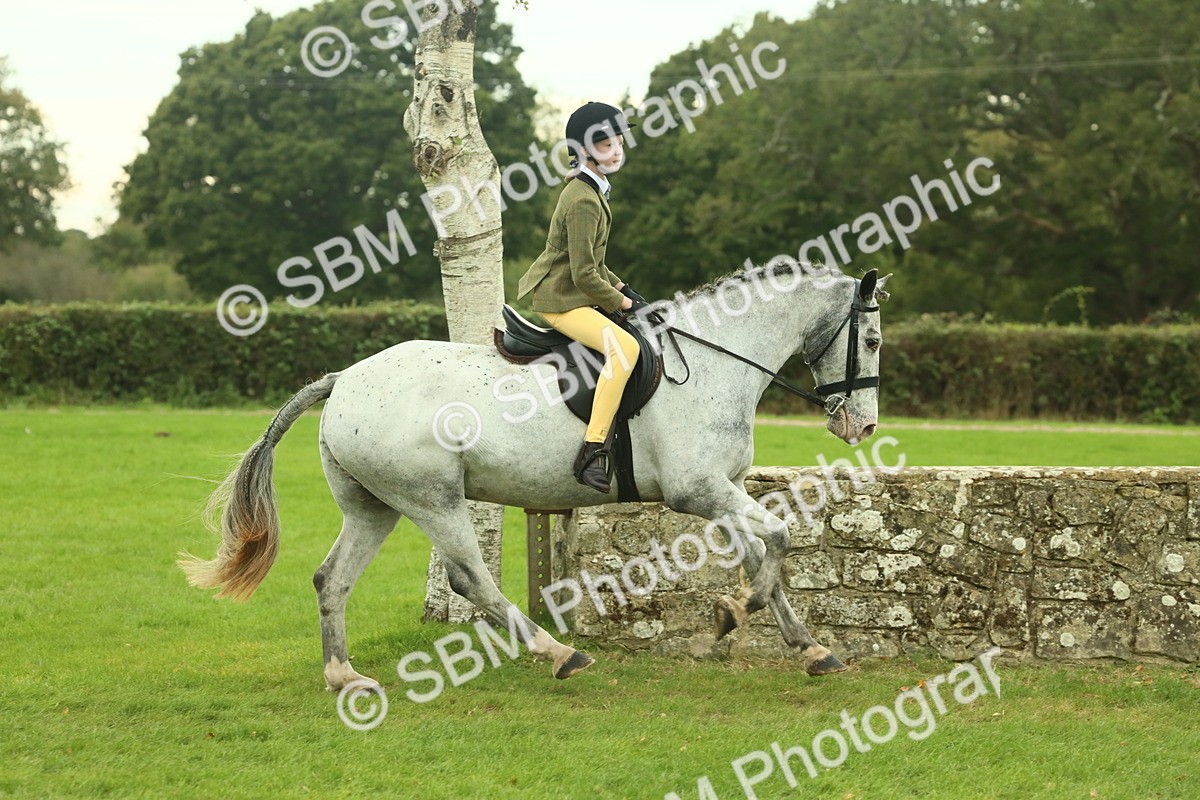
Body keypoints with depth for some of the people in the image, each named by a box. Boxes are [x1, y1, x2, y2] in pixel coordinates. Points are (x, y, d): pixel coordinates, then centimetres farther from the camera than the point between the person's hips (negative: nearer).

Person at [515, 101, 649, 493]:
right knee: (625, 347, -29)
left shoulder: (593, 189, 12)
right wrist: (621, 303, -11)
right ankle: (591, 452, -32)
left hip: (576, 294, 11)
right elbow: (584, 275, -22)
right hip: (559, 299, -11)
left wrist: (621, 288, 12)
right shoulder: (583, 201, -20)